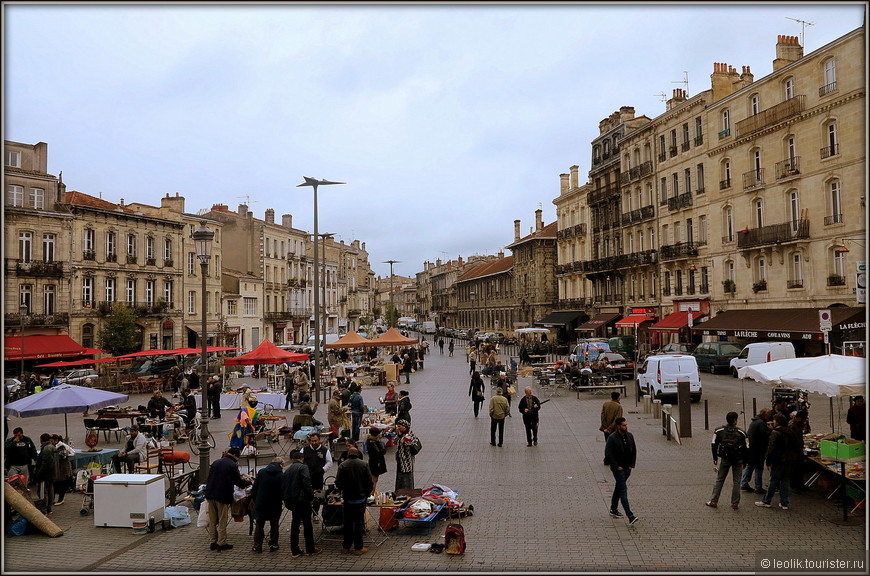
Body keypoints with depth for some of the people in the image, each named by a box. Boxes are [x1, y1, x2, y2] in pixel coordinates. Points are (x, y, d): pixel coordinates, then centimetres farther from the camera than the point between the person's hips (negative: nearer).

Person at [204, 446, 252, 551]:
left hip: (210, 495, 6)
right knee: (222, 521, 4)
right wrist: (248, 482, 15)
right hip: (223, 496, -6)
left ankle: (213, 542, 18)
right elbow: (238, 482, -4)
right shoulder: (232, 465, -10)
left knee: (212, 520, 13)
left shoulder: (216, 462, 10)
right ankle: (221, 543, 8)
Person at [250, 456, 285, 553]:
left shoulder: (261, 472, -3)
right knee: (274, 525, 13)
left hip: (261, 503, 2)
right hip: (275, 505, -2)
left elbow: (255, 487, 1)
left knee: (259, 524, 13)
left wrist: (253, 498, 11)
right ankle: (273, 545, 16)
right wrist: (282, 498, 9)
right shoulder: (281, 475, -12)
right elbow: (283, 491, -10)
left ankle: (257, 545, 15)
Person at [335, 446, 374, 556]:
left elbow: (338, 483, -6)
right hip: (360, 498, 0)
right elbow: (369, 482, -4)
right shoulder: (363, 465, -5)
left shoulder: (343, 466, -6)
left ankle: (346, 547, 17)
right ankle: (358, 548, 6)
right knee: (359, 522, 5)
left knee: (348, 523, 11)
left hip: (347, 499, 1)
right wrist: (366, 495, 10)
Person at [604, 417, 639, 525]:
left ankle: (613, 509, 33)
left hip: (627, 468, 7)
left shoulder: (629, 436, 3)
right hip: (618, 468, -7)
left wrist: (632, 464, 5)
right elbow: (608, 454, -15)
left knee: (618, 488, 19)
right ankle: (630, 516, -16)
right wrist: (616, 466, -16)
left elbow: (634, 450, 13)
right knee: (623, 490, -11)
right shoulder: (612, 438, -15)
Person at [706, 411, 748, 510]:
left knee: (719, 480, 9)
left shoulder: (719, 431, -3)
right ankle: (735, 503, 12)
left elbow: (713, 445, -1)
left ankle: (713, 501, 11)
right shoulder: (741, 433, -4)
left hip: (724, 459, 1)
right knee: (736, 481, 9)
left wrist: (715, 458, 11)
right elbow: (745, 448, -2)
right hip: (738, 460, -1)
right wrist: (744, 461, 8)